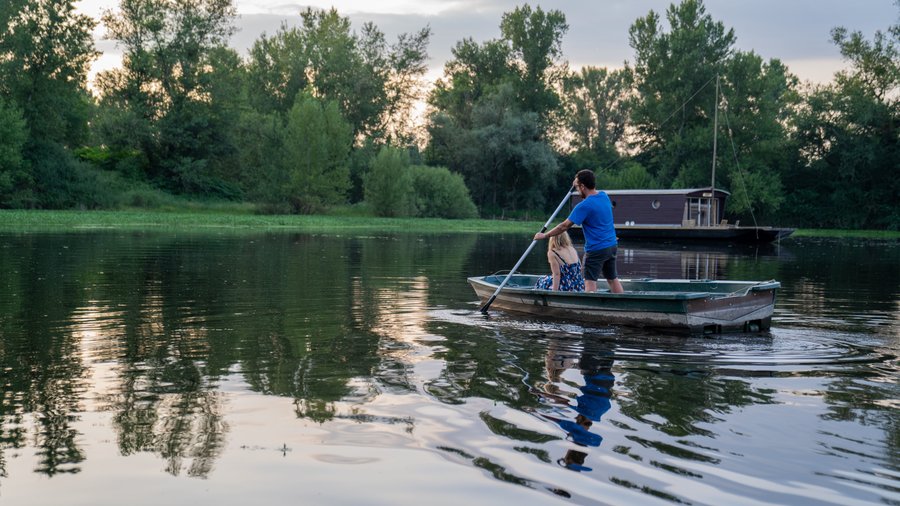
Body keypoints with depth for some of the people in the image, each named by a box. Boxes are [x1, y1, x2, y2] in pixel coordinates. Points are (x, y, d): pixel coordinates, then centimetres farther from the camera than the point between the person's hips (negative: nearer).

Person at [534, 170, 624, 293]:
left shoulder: (584, 206, -20)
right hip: (611, 246, 8)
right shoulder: (604, 196, 3)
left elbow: (564, 226, -17)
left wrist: (544, 235, -6)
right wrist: (577, 183, 19)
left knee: (590, 282, -6)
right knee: (613, 279, 17)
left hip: (596, 250, -8)